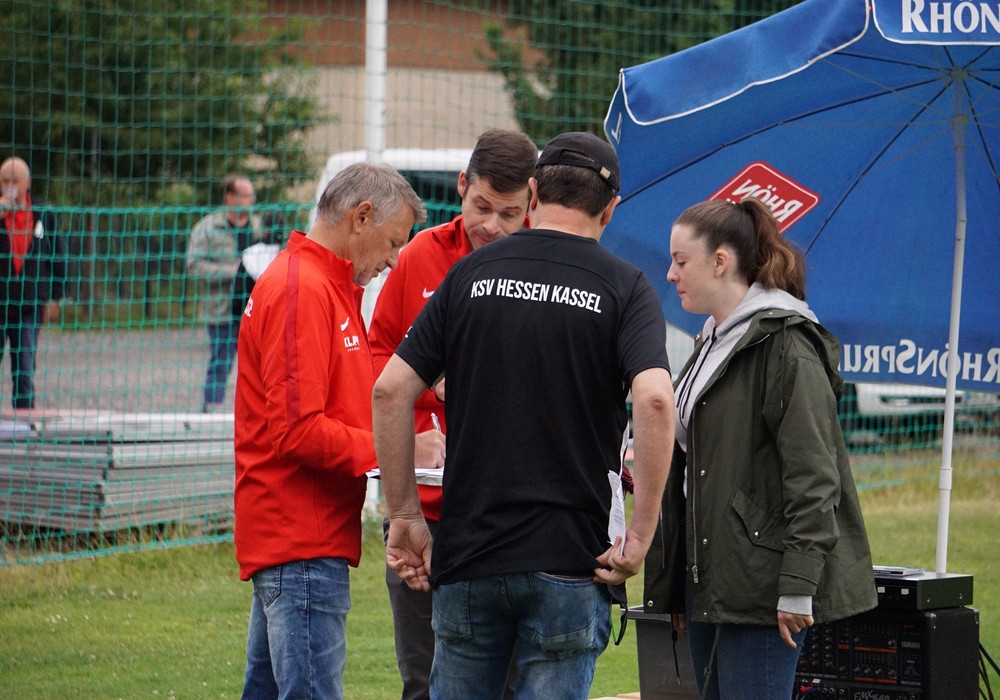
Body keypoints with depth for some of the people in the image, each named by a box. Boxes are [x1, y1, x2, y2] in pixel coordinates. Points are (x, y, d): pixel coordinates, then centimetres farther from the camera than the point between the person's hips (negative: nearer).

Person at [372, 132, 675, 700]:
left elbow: (391, 390, 1)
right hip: (570, 558, -2)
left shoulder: (471, 275, 6)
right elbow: (654, 399, -18)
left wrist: (405, 515, 7)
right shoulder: (625, 287, -2)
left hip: (467, 552, 2)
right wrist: (640, 535, -13)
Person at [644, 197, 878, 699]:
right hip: (707, 584, 9)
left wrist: (797, 586, -21)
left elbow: (813, 475, -17)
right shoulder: (712, 346, 19)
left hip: (761, 587, -9)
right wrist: (670, 585, 23)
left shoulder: (786, 345, -11)